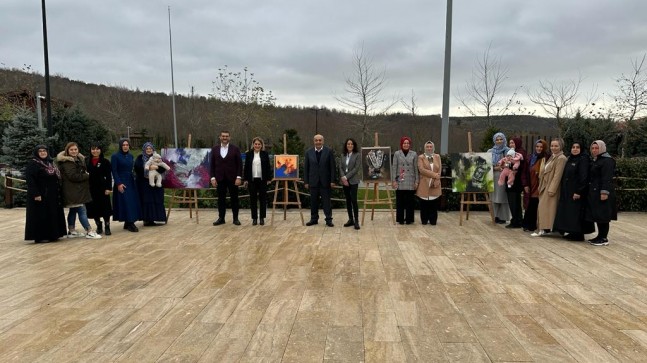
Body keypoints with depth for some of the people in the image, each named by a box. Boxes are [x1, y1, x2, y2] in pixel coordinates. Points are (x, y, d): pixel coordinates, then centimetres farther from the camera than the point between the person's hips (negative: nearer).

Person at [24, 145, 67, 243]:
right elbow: (30, 180, -16)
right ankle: (40, 236, 3)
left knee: (52, 214, 10)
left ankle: (52, 234, 18)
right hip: (40, 194, -8)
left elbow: (57, 177, 19)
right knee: (41, 216, -4)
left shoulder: (50, 163, 15)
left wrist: (58, 192, 13)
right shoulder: (32, 164, -8)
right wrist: (36, 194, -23)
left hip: (52, 195, 8)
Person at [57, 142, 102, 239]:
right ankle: (89, 232, -10)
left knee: (73, 210, 15)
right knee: (82, 210, -11)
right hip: (72, 190, -10)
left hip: (79, 190, 10)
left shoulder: (79, 159, 15)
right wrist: (87, 176, -10)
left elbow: (83, 172, 26)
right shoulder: (67, 162, -13)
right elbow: (73, 176, -21)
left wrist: (86, 174, 4)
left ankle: (71, 231, 24)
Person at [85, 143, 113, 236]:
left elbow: (109, 176, -5)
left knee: (105, 208, 0)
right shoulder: (87, 162, 7)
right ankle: (99, 226, 22)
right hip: (91, 189, 3)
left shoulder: (105, 162, -1)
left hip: (102, 188, -3)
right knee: (94, 209, 6)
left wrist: (108, 188, -12)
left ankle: (107, 227, 10)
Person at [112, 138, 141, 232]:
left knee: (133, 202, 4)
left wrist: (133, 178, 9)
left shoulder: (130, 156, 10)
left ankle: (128, 223, 10)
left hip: (131, 182, 6)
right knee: (125, 202, -6)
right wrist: (118, 183, -17)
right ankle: (129, 223, -4)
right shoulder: (115, 156, -6)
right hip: (121, 183, -6)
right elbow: (114, 171, -10)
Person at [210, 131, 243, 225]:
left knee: (234, 198, 4)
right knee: (221, 199, 6)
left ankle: (235, 218, 12)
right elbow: (212, 164, 6)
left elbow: (239, 164, -2)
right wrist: (213, 178, -2)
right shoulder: (214, 149, 7)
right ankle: (221, 218, 15)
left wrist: (239, 177, -10)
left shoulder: (235, 149, 0)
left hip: (232, 178, -2)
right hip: (220, 178, 2)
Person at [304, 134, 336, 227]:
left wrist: (332, 180, -7)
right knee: (313, 201, 8)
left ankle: (329, 219, 10)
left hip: (325, 181, -2)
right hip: (313, 181, 2)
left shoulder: (329, 151, -1)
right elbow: (306, 168, 5)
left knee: (326, 201, 3)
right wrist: (306, 181, 1)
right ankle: (314, 219, 19)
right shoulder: (309, 152, 4)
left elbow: (332, 167, -2)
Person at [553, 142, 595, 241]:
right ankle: (572, 232, 19)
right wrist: (563, 190, 13)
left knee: (576, 213, -4)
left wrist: (579, 192, -21)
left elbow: (584, 177, -16)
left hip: (576, 191, -8)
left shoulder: (583, 159, -10)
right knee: (568, 212, 11)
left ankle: (578, 234, 4)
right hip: (567, 191, 8)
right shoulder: (569, 159, 13)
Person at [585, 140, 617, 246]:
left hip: (602, 193, -9)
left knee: (603, 216, -4)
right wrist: (591, 192, 19)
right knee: (597, 215, 12)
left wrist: (604, 192, -24)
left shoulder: (607, 160, -11)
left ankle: (604, 238, 3)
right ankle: (600, 236, 19)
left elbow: (607, 178, -19)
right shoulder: (595, 161, 17)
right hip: (594, 192, 9)